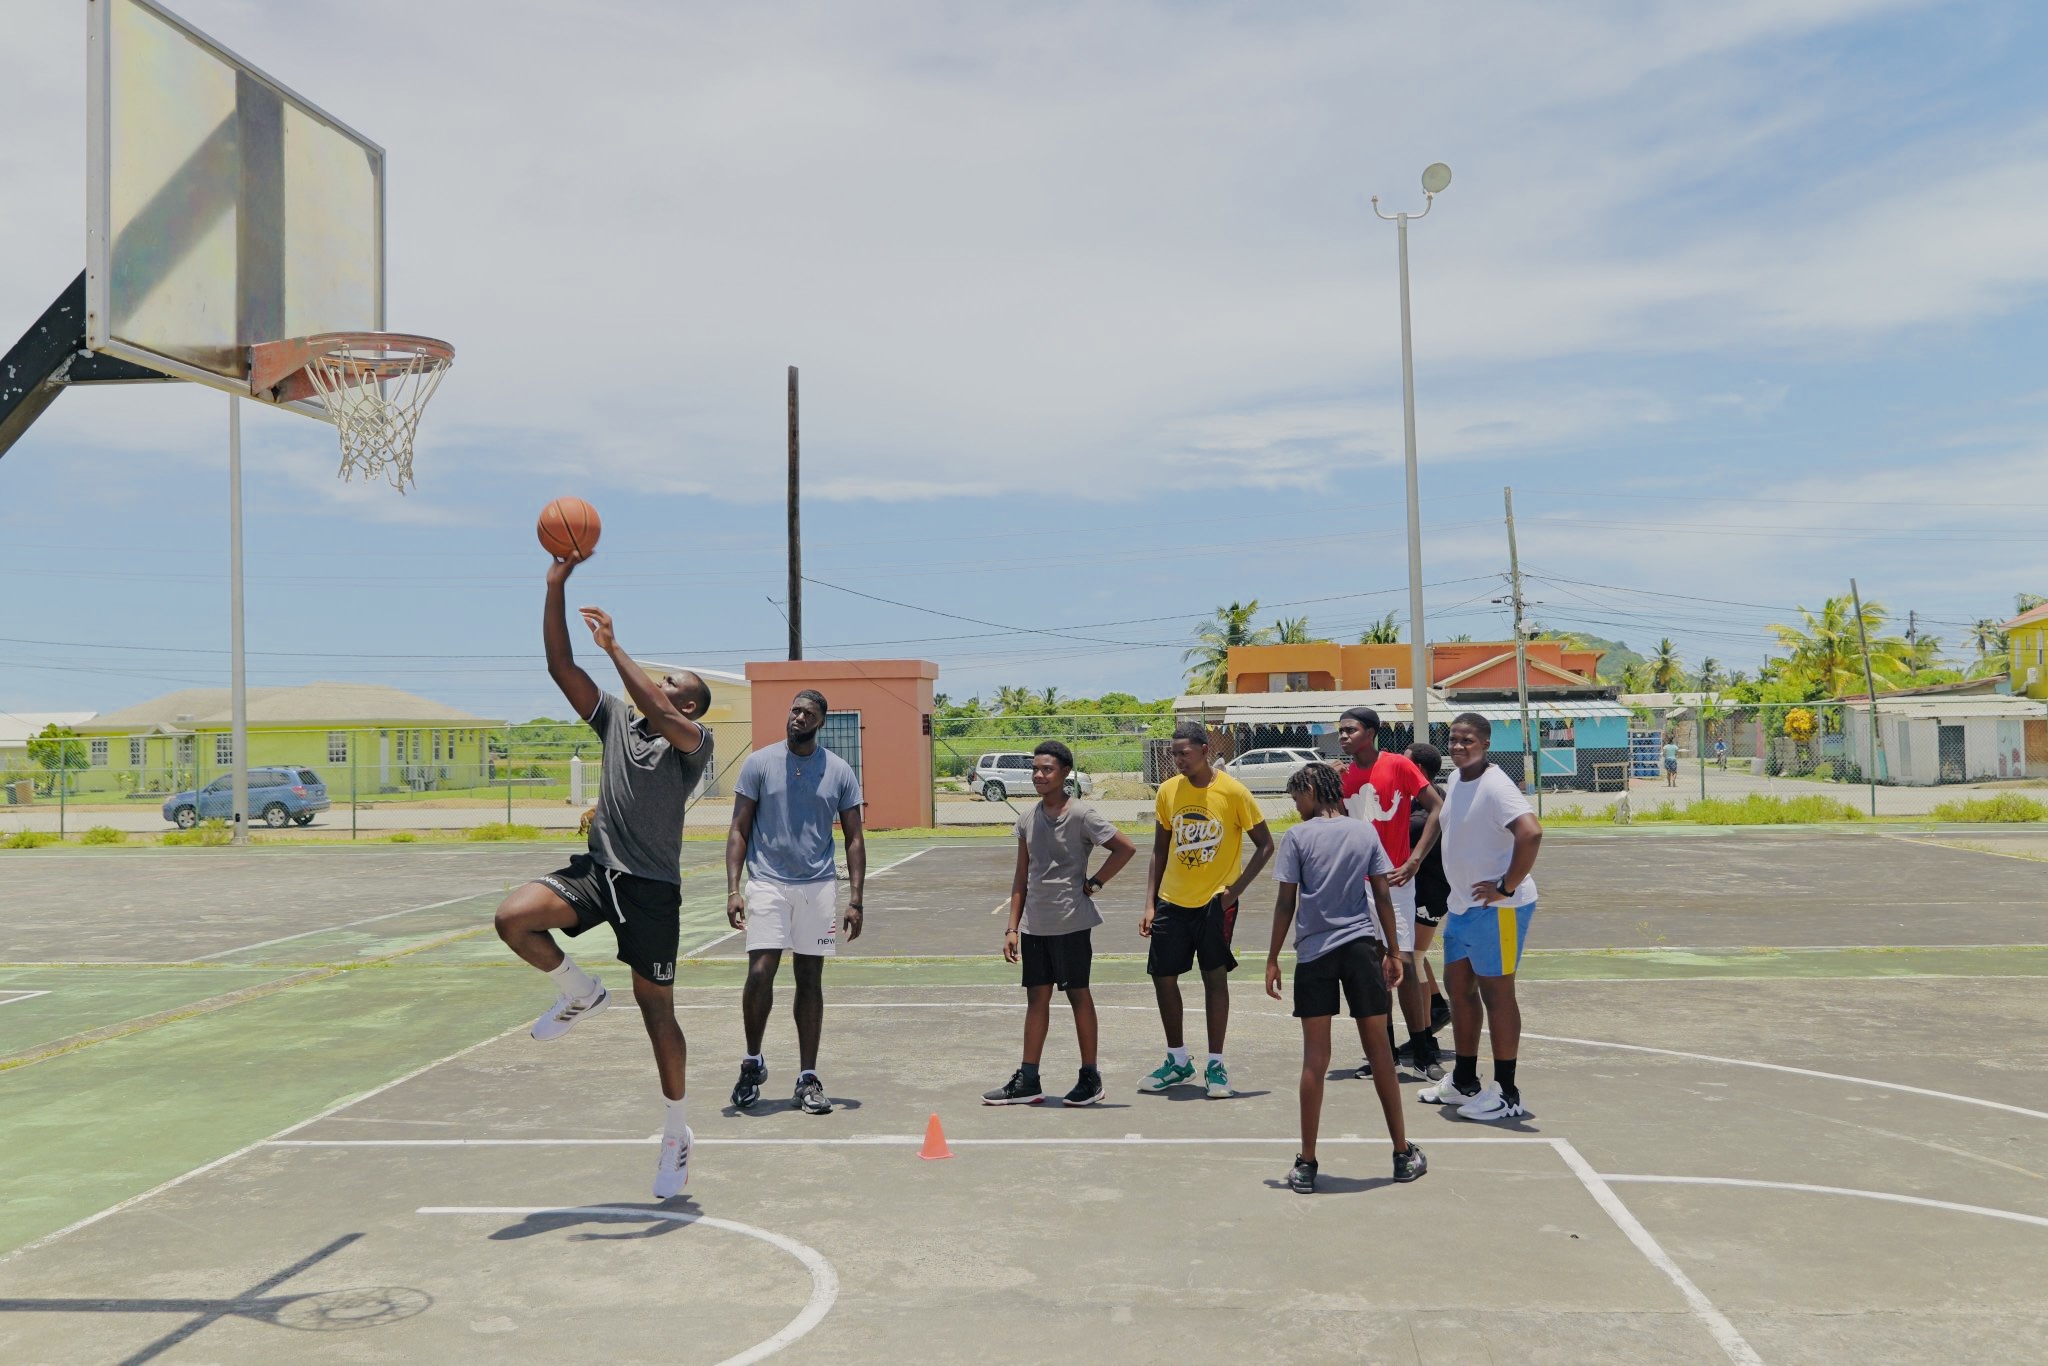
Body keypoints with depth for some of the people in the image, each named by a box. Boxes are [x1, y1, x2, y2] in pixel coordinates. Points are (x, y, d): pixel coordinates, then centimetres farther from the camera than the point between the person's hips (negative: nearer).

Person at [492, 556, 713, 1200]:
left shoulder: (695, 740, -7)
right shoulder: (616, 719, 9)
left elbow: (659, 717, -30)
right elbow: (560, 666, 3)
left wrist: (613, 645, -27)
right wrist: (555, 587, -5)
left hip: (652, 888, -5)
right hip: (597, 870, 5)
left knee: (657, 1014, 3)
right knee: (513, 918, -22)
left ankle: (677, 1136, 20)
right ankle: (579, 993, 7)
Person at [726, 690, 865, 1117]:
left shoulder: (839, 771, 4)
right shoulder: (759, 762, 0)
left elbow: (854, 838, 7)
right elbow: (738, 829, 1)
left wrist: (855, 899, -2)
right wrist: (733, 889, -9)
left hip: (818, 885, 2)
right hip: (767, 882, -2)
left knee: (810, 979, 6)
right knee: (760, 973, -12)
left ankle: (808, 1078, 14)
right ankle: (753, 1062, 12)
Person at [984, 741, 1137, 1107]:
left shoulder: (1081, 815, -10)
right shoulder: (1027, 819, 8)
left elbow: (1126, 847, -12)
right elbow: (1022, 876, 12)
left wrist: (1094, 883, -9)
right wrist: (1012, 927, 8)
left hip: (1071, 922, -6)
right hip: (1034, 924, 6)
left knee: (1078, 994, 3)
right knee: (1036, 997, 9)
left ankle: (1090, 1077, 14)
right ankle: (1028, 1082, 13)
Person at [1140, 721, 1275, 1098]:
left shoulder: (1233, 791, -11)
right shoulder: (1168, 791, 1)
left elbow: (1265, 845, -4)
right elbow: (1159, 851, 10)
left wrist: (1236, 889, -13)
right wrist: (1150, 904, 4)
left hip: (1215, 900, -4)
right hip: (1171, 901, 4)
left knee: (1215, 976, -1)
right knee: (1163, 977, 6)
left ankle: (1216, 1065, 11)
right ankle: (1178, 1061, 23)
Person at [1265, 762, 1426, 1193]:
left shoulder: (1298, 837, -3)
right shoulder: (1364, 831, 5)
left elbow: (1285, 903, -4)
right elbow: (1382, 896, 4)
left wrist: (1273, 959, 2)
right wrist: (1393, 952, 12)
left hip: (1314, 952, -2)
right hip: (1362, 947, 2)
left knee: (1315, 1057, 2)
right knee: (1380, 1051, 10)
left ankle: (1306, 1164, 5)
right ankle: (1403, 1155, 18)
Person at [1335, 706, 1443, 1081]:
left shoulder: (1399, 766, -7)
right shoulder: (1342, 775, 8)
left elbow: (1436, 808, -9)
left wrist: (1415, 859, -13)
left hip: (1394, 880, -5)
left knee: (1403, 960, -10)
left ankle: (1422, 1050, 1)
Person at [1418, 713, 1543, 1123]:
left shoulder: (1495, 786, -19)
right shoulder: (1455, 779, 9)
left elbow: (1531, 832, -33)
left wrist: (1507, 886, -26)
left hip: (1496, 908, -10)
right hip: (1462, 905, 10)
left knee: (1496, 993, -3)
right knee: (1458, 985, 16)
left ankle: (1507, 1093, 7)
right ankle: (1464, 1081, 30)